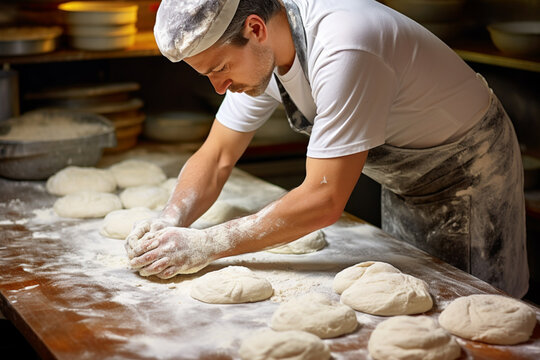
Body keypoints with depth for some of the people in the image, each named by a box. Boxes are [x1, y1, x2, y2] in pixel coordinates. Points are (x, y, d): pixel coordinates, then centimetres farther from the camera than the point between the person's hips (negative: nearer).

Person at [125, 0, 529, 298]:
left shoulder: (342, 50, -40)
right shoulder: (256, 51, -13)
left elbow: (324, 201, -38)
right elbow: (215, 158, -4)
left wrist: (205, 246, -36)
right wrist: (172, 220, -23)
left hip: (471, 170, -7)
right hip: (405, 181, 8)